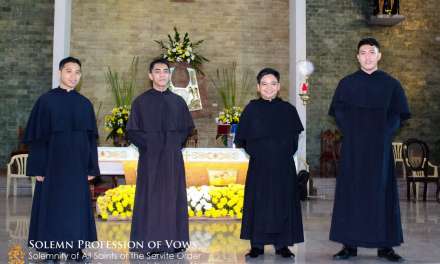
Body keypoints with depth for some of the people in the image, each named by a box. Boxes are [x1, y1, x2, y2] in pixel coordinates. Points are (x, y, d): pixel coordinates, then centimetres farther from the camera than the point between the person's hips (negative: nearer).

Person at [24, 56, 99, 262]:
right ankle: (52, 252, 13)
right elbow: (36, 136, -4)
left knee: (77, 206, 7)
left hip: (77, 163, 3)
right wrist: (38, 167, -9)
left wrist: (91, 167, 3)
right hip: (53, 162, -3)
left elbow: (91, 137, 8)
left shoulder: (85, 104, 7)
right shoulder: (46, 100, -2)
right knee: (52, 206, 3)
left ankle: (77, 250, 17)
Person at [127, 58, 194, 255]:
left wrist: (177, 143, 2)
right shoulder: (141, 102, 1)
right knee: (150, 199, -1)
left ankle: (173, 241, 11)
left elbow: (188, 128, 15)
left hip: (173, 158, 3)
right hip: (150, 157, -2)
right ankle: (149, 244, 4)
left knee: (173, 198, 5)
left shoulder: (178, 102, 8)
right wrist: (146, 144, -8)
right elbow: (132, 130, 1)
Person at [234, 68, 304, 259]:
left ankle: (282, 244, 15)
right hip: (259, 166, -1)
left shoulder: (288, 110, 3)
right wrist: (255, 150, 3)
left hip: (283, 166, 1)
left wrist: (286, 151, 5)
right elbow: (240, 139, 3)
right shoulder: (251, 109, 0)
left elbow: (294, 137, 12)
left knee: (283, 202, 5)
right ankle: (257, 245, 12)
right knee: (258, 203, 3)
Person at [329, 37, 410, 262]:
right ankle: (350, 245, 2)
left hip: (380, 147, 0)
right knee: (351, 192, -2)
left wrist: (385, 133, -7)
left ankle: (385, 246, 6)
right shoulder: (346, 83, 8)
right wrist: (350, 132, -6)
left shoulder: (391, 84, 8)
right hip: (353, 147, 0)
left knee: (382, 192, 0)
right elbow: (337, 112, 7)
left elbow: (399, 114, 7)